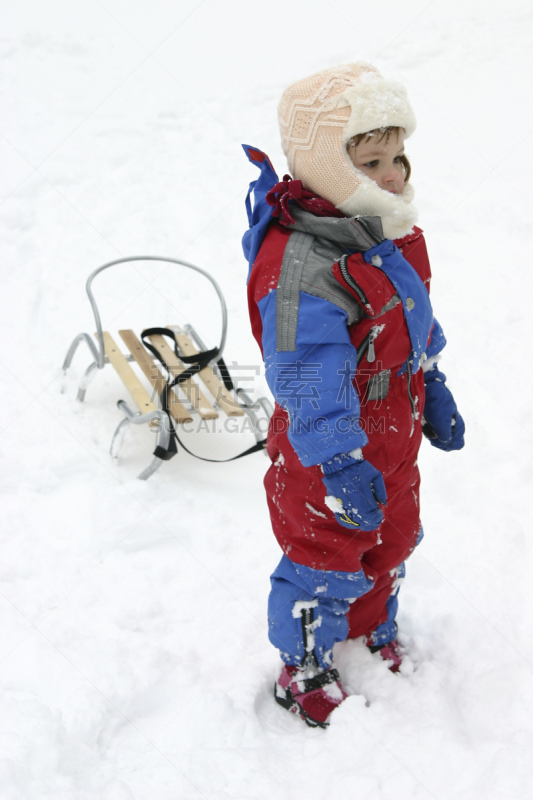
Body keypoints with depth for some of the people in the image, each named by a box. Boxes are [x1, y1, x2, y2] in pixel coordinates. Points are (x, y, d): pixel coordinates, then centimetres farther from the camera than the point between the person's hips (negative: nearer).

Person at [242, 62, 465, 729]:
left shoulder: (396, 235, -1)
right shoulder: (300, 270, -33)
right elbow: (310, 388, -32)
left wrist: (434, 394, 19)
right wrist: (339, 463, -32)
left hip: (395, 434, 9)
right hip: (330, 455, -9)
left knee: (392, 540, 27)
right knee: (327, 560, 10)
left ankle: (371, 627, 56)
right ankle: (304, 671, 36)